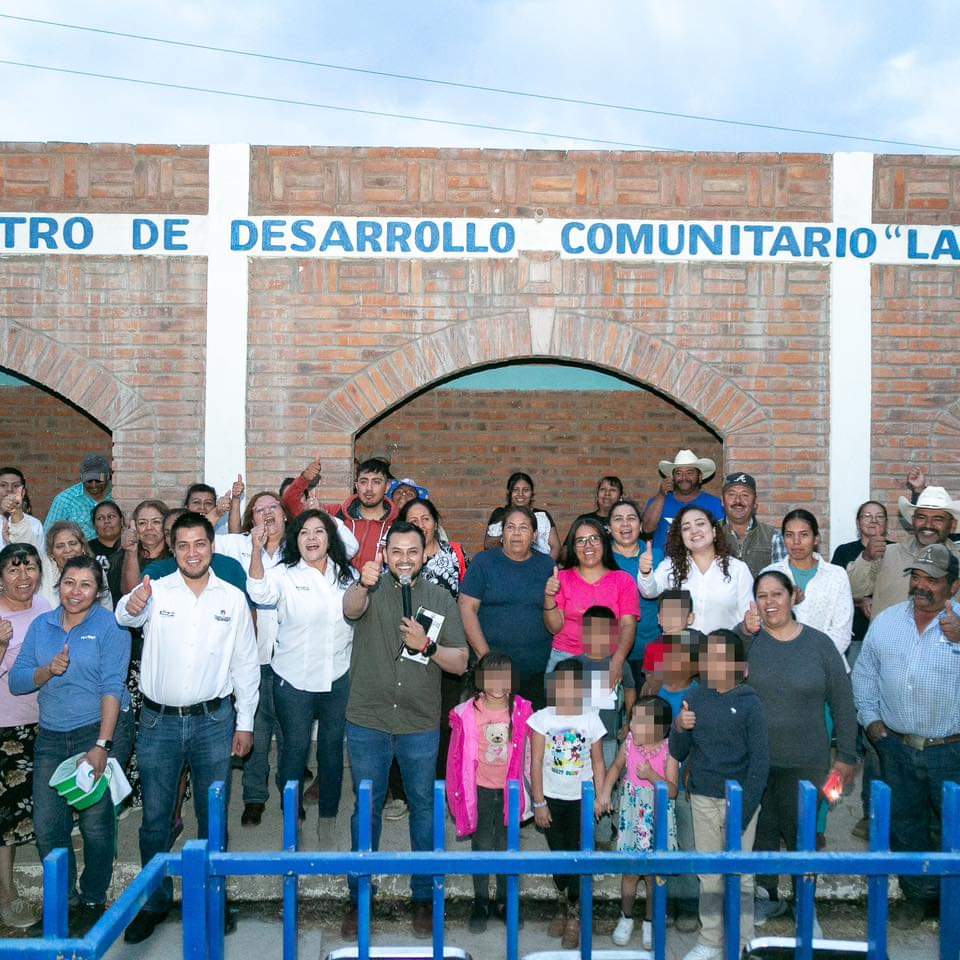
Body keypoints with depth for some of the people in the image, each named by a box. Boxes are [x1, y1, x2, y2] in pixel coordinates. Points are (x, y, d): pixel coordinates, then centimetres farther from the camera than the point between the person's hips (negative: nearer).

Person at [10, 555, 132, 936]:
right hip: (51, 737, 4)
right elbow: (17, 681, 6)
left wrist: (102, 744, -19)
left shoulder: (109, 626, -5)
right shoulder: (41, 625, 9)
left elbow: (112, 687, -12)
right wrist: (48, 671, -15)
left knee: (95, 823, 1)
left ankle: (93, 902, 21)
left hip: (99, 732, -4)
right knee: (46, 825, 4)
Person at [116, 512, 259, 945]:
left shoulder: (233, 598, 1)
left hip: (212, 720, 1)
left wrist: (245, 723, 4)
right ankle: (154, 900, 27)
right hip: (158, 720, 0)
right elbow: (125, 617, -27)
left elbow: (246, 664, 6)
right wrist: (132, 605, -51)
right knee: (154, 817, 9)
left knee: (212, 815, 11)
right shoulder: (156, 591, -3)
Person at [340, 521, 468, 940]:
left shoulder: (440, 598, 2)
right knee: (366, 809, 11)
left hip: (421, 725, 1)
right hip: (367, 722, -1)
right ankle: (358, 899, 26)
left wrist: (427, 645, -18)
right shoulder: (370, 589, -2)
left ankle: (423, 897, 27)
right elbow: (350, 609, -27)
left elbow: (460, 662, 1)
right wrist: (363, 583, -49)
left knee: (423, 808, 11)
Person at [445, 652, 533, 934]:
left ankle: (504, 901, 28)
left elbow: (528, 752, 3)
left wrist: (528, 792, 7)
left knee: (506, 847, 11)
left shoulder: (522, 710, -8)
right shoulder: (466, 713, -12)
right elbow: (458, 756, -3)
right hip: (480, 788, -1)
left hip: (510, 789, 1)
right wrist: (457, 794, 2)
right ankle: (480, 902, 24)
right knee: (482, 846, 8)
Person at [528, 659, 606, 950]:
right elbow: (536, 763, -5)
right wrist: (538, 802, -7)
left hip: (581, 799, 0)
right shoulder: (542, 718, -6)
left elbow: (598, 763, 2)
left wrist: (599, 798, -3)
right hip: (551, 798, 0)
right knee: (558, 855, 11)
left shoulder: (591, 719, -3)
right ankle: (562, 908, 29)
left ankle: (574, 916, 15)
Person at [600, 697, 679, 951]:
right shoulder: (629, 743, -6)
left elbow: (672, 790, -17)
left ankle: (650, 922, 29)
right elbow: (616, 766, 13)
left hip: (657, 822, -3)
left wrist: (651, 775, -30)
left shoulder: (668, 752, -16)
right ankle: (626, 918, 31)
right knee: (629, 872, 11)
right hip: (631, 818, 3)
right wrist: (606, 790, 2)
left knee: (654, 874, 9)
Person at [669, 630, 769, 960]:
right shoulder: (695, 698, 1)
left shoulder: (749, 703, -9)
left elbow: (760, 761, -8)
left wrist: (744, 810, -12)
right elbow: (678, 754, 6)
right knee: (709, 874, 13)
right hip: (703, 798, 3)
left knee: (739, 875, 5)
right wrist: (679, 729, -15)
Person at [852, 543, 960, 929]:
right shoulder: (886, 621, 2)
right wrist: (871, 721, 4)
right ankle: (919, 894, 35)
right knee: (905, 824, 16)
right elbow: (864, 673, 11)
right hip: (897, 746, 4)